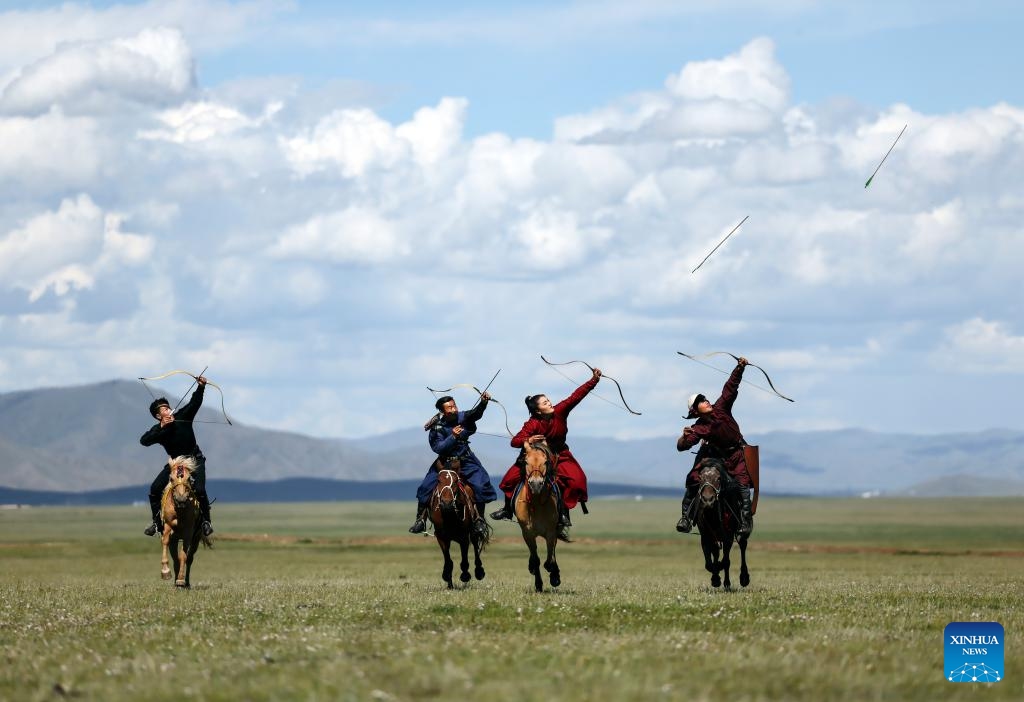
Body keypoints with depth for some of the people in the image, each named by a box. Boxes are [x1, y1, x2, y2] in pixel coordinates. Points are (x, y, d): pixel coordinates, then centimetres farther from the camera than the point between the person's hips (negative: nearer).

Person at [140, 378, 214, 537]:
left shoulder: (183, 416, -9)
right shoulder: (158, 430, -9)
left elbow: (195, 402, -16)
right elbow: (144, 441, -25)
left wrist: (201, 387, -32)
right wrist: (162, 428, -31)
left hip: (195, 460, -2)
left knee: (199, 490, -22)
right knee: (155, 489, -8)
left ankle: (206, 521, -7)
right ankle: (157, 522, 5)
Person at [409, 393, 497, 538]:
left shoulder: (462, 417, -7)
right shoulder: (437, 428, -12)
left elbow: (476, 413, -25)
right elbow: (438, 448, -20)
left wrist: (483, 402, -45)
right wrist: (453, 437, -31)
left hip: (466, 460, 1)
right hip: (445, 462, -1)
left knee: (481, 486, -17)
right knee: (426, 488, -11)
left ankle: (479, 519, -3)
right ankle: (420, 520, 2)